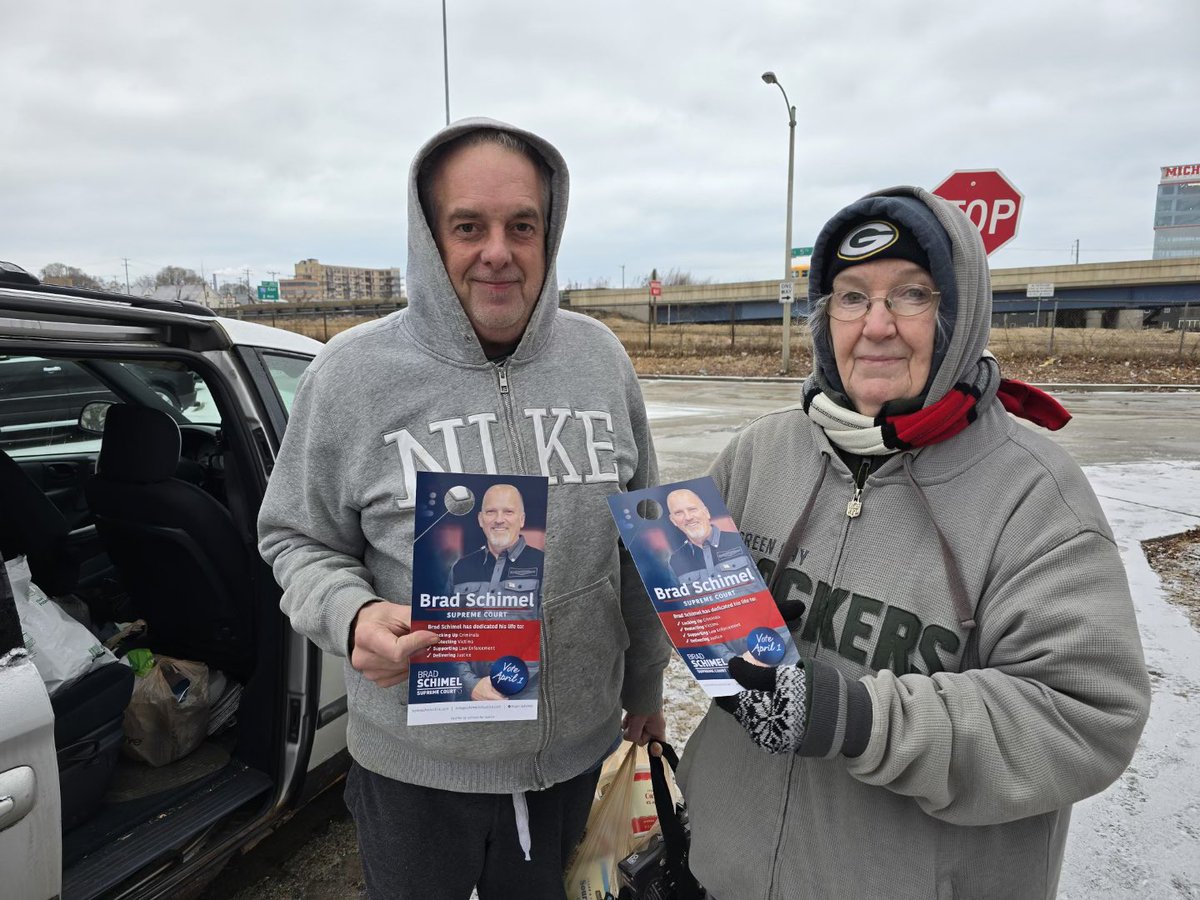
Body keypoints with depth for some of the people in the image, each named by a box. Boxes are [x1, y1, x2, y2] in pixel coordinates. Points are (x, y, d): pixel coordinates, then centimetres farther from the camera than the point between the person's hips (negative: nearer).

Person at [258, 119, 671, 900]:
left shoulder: (600, 358, -5)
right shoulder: (353, 374, -14)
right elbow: (297, 539, -3)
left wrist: (646, 686, 11)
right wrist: (351, 616, -24)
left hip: (575, 745, 3)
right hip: (416, 759, -2)